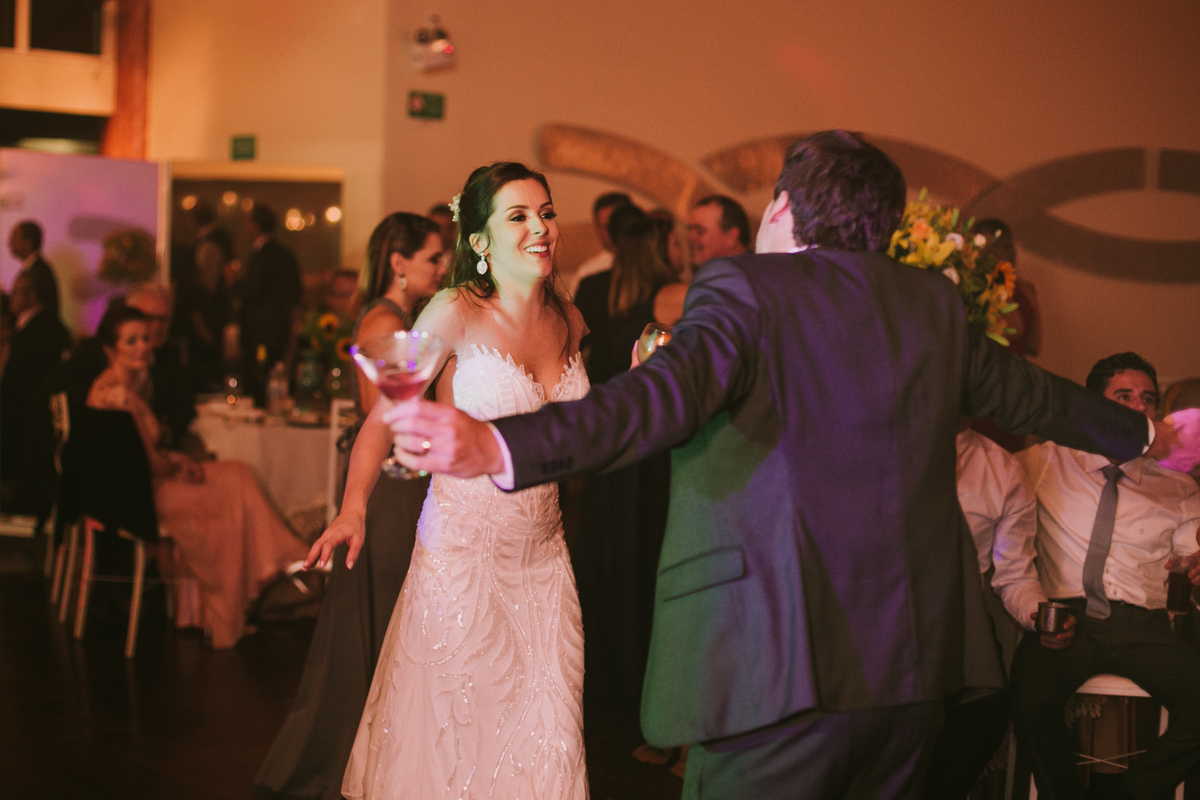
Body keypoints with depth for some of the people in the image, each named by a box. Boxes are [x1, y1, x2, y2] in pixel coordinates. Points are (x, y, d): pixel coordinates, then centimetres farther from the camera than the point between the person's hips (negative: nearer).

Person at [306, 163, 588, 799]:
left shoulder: (567, 319, 5)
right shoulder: (456, 313, -12)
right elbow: (383, 418, -11)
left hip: (543, 551, 5)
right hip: (463, 550, -5)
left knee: (543, 735, 8)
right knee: (456, 731, 4)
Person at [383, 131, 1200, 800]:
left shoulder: (746, 287, -7)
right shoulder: (933, 302, 12)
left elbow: (664, 394, -25)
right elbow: (1023, 391, 26)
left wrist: (499, 445, -38)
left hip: (783, 668, -6)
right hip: (917, 657, 7)